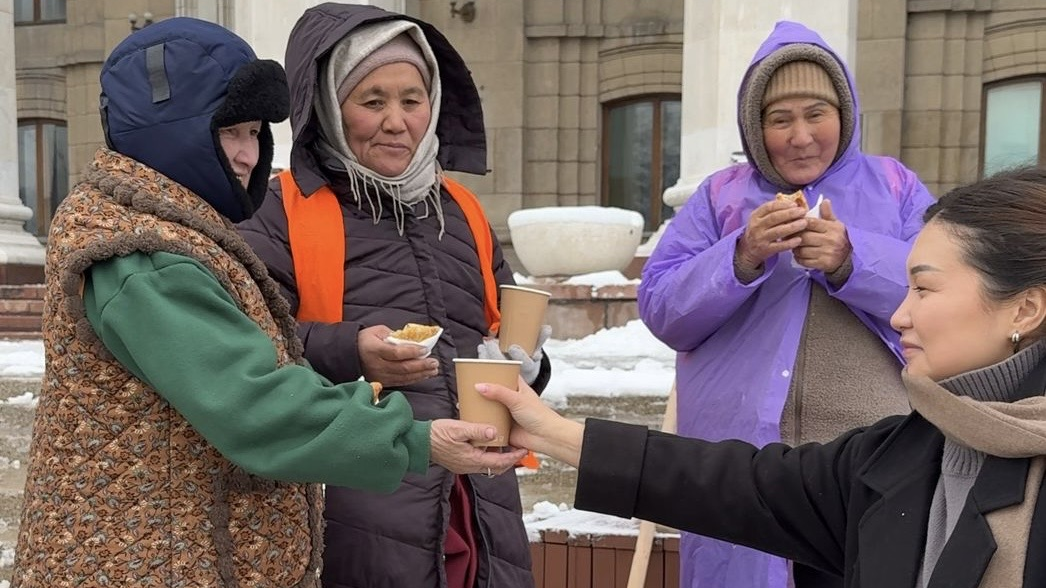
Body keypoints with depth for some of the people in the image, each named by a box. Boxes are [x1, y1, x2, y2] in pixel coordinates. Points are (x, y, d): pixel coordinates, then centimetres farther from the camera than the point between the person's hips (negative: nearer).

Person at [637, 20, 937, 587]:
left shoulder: (894, 186, 10)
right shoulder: (720, 195, 9)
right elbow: (660, 311, 0)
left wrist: (851, 259, -18)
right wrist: (742, 257, -16)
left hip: (875, 457, 1)